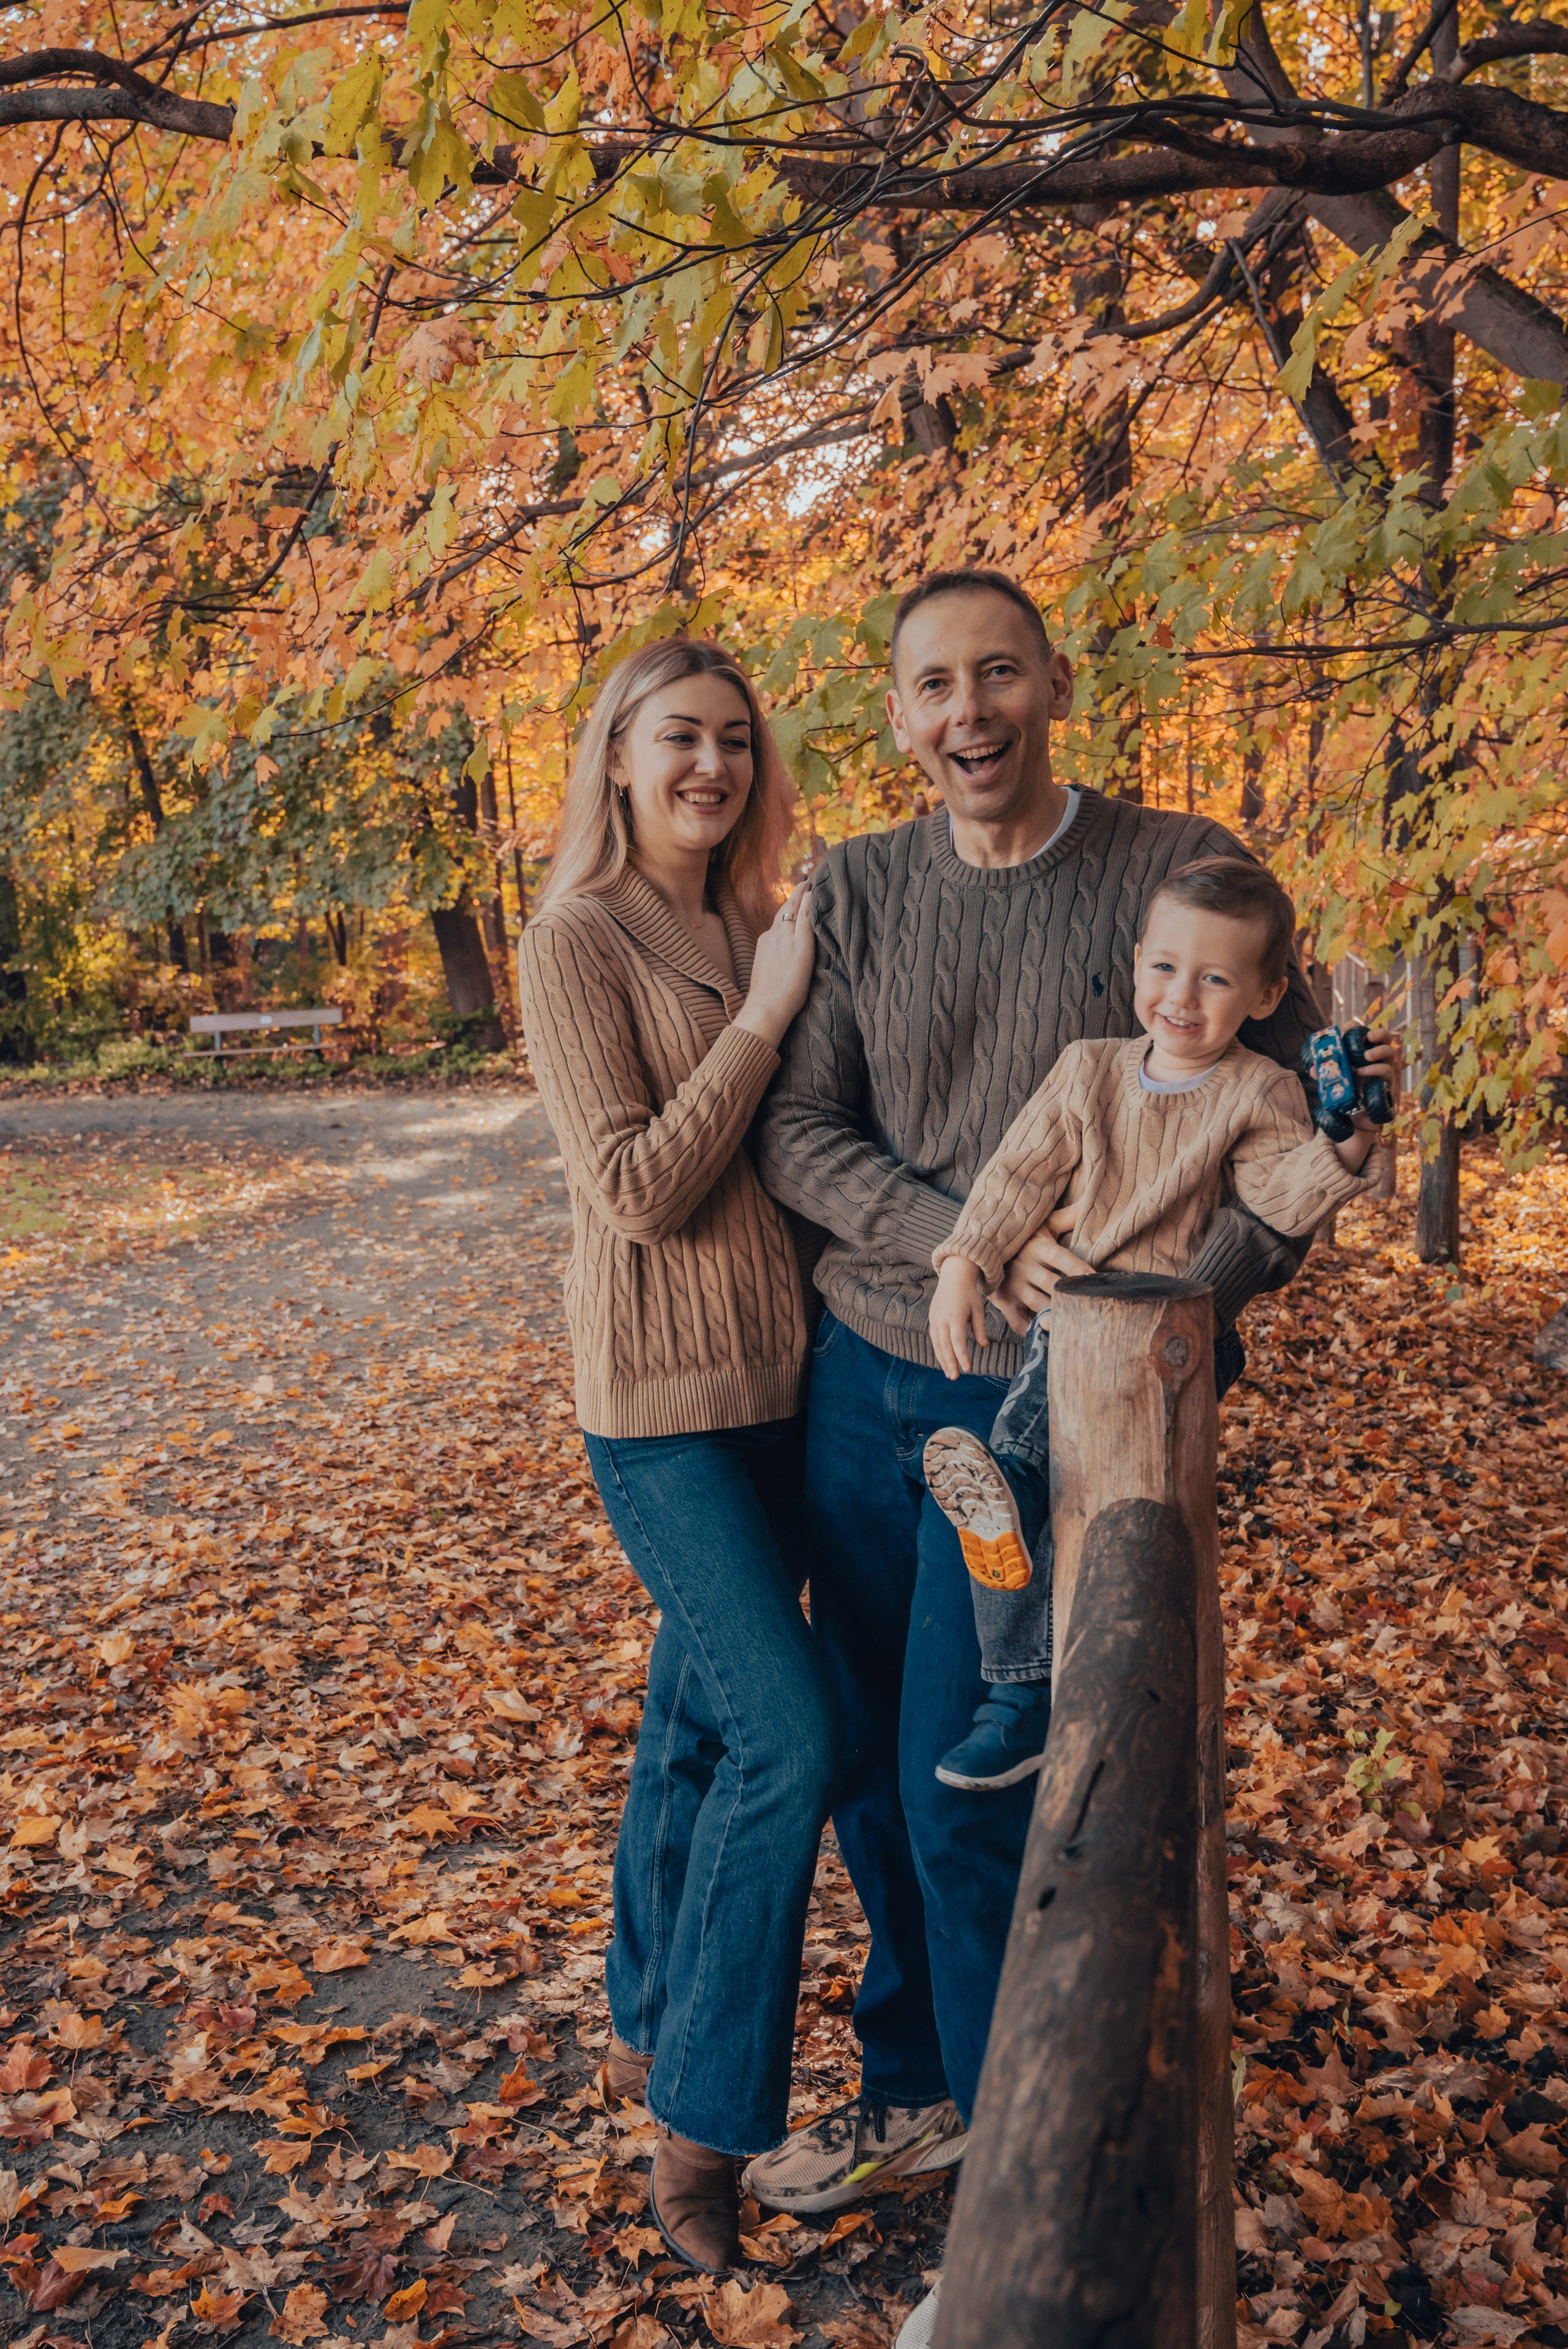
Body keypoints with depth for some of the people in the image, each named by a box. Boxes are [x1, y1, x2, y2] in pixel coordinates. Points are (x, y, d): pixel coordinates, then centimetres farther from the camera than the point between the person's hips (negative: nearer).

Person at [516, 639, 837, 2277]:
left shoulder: (759, 930, 9)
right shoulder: (577, 943, -10)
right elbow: (637, 1187, -18)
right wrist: (763, 1015, -17)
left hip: (780, 1374, 7)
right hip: (663, 1393, -7)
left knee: (702, 1716, 17)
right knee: (790, 1731, -12)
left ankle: (648, 2031, 36)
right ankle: (700, 2126, 5)